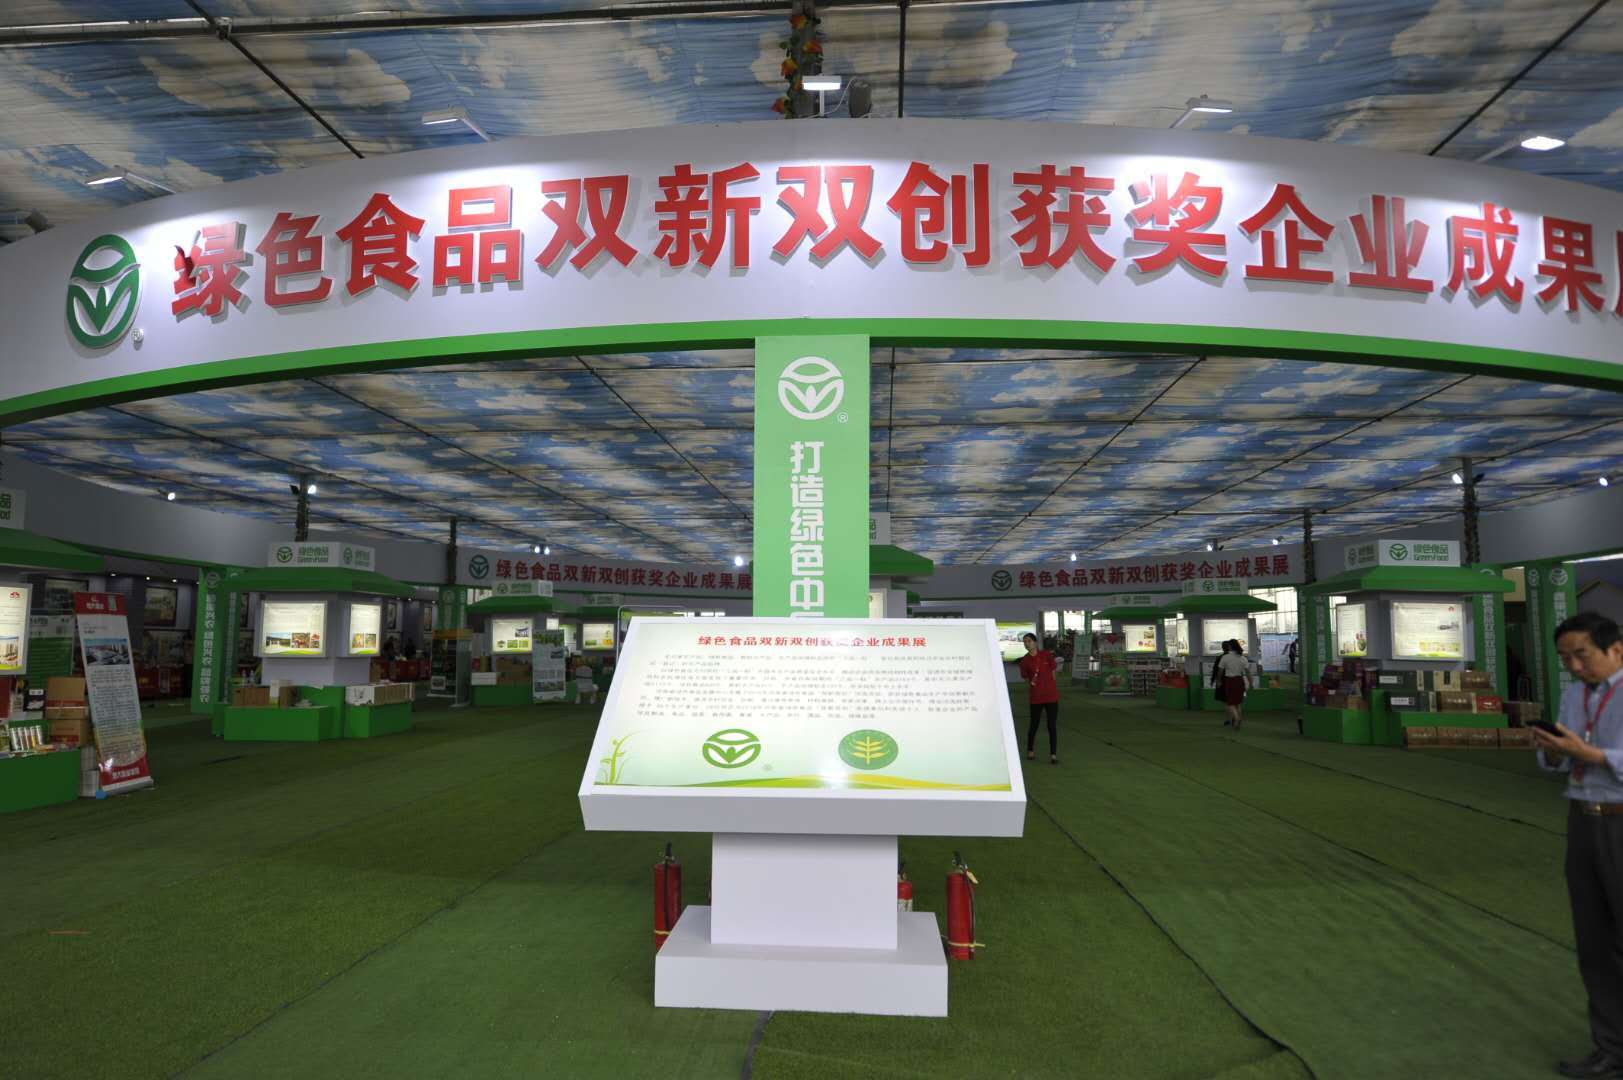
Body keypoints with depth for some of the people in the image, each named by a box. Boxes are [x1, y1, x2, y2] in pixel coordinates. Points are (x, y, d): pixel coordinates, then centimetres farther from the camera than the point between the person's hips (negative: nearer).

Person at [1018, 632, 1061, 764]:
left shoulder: (1046, 655, -3)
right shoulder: (1024, 660, -2)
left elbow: (1053, 671, 7)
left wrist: (1048, 685, 3)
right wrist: (1030, 683, -7)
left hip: (1051, 696, 0)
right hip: (1035, 697, 1)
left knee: (1052, 726, -1)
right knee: (1033, 725, 11)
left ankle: (1053, 755, 6)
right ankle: (1030, 751, 30)